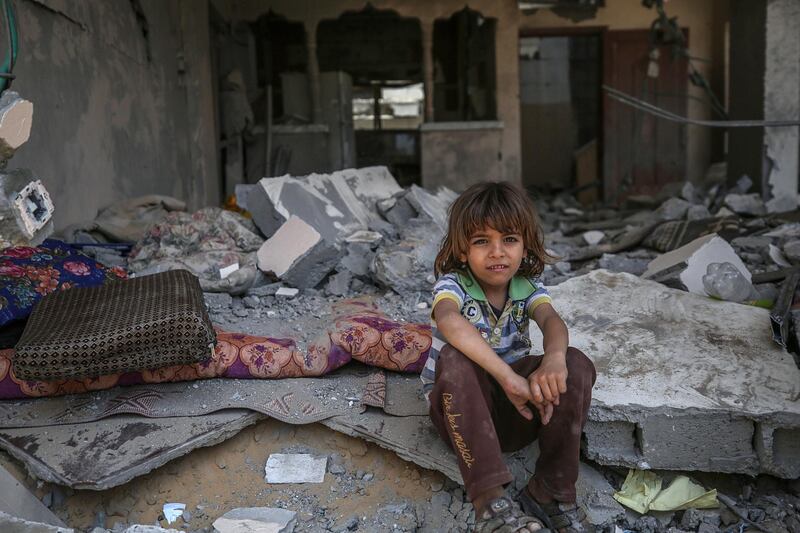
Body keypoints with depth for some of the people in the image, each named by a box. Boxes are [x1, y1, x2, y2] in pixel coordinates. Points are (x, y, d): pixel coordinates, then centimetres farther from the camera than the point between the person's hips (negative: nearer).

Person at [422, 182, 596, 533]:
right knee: (455, 359, -36)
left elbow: (550, 319, -24)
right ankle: (490, 502, -39)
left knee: (577, 365, -22)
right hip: (459, 408, -3)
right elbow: (449, 321, -39)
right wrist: (507, 376, -50)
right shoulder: (453, 284, -14)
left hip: (515, 407, 3)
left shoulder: (527, 288, -1)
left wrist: (554, 358, -49)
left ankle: (552, 493, -16)